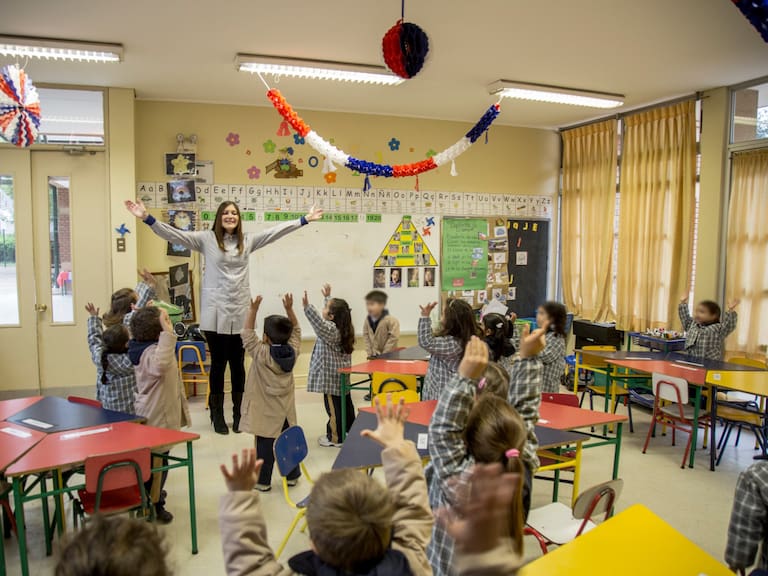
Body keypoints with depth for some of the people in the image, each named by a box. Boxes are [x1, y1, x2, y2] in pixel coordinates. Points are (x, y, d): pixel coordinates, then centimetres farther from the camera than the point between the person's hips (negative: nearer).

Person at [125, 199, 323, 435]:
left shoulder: (247, 240, 9)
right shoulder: (206, 238, 0)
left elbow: (276, 231, 10)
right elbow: (174, 234, -7)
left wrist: (305, 220, 9)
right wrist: (147, 218, -18)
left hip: (240, 311, 3)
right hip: (215, 312, -2)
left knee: (238, 364, 9)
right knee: (218, 363, 6)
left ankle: (239, 414, 22)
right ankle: (217, 416, 18)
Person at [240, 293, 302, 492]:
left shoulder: (261, 354, -16)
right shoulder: (293, 351, -5)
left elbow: (247, 334, -10)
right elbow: (296, 331, 10)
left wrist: (253, 310, -13)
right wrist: (289, 309, 4)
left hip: (265, 410, -4)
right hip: (286, 409, 5)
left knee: (265, 445, 4)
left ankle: (263, 481, 13)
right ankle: (292, 476, 27)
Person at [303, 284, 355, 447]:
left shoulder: (331, 330, -23)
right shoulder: (342, 328, 4)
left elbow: (319, 322, -44)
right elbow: (334, 308, 22)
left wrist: (307, 307, -51)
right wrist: (328, 297, 33)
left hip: (331, 378, -10)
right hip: (341, 375, 10)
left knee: (333, 407, 1)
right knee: (345, 403, 20)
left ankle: (335, 438, 11)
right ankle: (351, 431, 33)